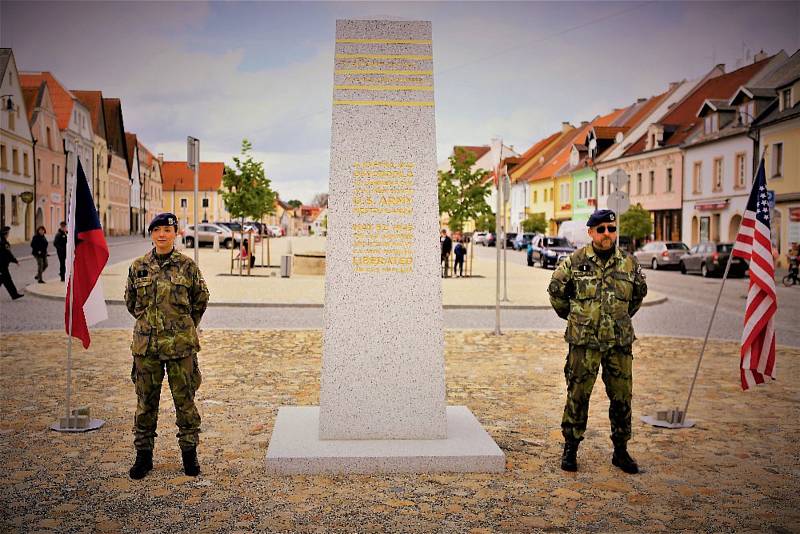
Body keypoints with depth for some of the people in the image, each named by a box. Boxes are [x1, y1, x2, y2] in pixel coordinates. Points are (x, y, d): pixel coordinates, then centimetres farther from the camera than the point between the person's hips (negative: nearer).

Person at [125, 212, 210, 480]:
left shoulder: (187, 266, -2)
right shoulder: (138, 267, 3)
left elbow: (201, 299, 10)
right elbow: (131, 301, 17)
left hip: (181, 345, -2)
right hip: (146, 344, 2)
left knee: (184, 400, 5)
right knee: (146, 402, 9)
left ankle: (189, 452, 19)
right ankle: (144, 454, 22)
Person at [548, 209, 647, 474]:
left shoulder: (629, 263, 5)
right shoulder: (575, 261, -3)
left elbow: (639, 293, 22)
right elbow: (556, 290, 8)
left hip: (620, 342, 3)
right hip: (584, 342, -2)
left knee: (622, 397, 7)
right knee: (577, 396, 3)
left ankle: (621, 451, 22)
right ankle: (570, 449, 16)